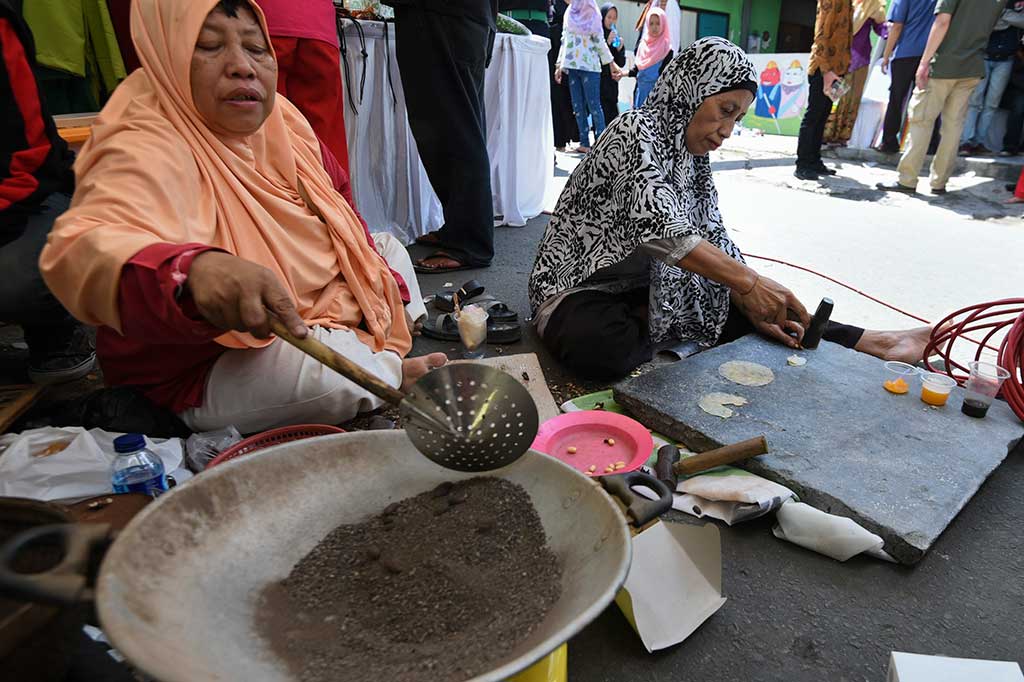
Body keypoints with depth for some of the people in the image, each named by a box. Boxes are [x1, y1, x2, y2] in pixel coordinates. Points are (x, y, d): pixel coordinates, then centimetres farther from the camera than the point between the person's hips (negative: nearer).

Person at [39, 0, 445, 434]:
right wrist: (195, 268, -63)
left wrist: (383, 284, 2)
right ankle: (392, 374, 2)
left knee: (388, 247, 18)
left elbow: (339, 224, 10)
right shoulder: (148, 152, -25)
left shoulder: (278, 119, -1)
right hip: (202, 369, -8)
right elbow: (81, 251, -44)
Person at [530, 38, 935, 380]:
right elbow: (658, 225, -33)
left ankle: (875, 344, 10)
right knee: (606, 350, -38)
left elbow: (714, 240, 5)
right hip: (582, 284, -7)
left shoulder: (693, 157, 8)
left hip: (651, 286, 7)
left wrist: (752, 307, -8)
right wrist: (748, 282, -35)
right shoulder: (637, 129, -18)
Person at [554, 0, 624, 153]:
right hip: (571, 66, 4)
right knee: (577, 106, 1)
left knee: (593, 105, -8)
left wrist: (611, 64, 2)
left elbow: (599, 41, 6)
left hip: (590, 66, -4)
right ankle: (584, 143, 5)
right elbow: (564, 41, 17)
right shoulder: (569, 14, 15)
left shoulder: (593, 14, 6)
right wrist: (559, 65, 11)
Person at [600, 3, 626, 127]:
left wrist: (620, 49, -5)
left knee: (613, 120, 1)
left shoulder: (617, 36, 14)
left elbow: (621, 64, 13)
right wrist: (607, 43, -18)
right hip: (597, 82, -5)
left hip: (611, 84, 5)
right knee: (602, 120, -12)